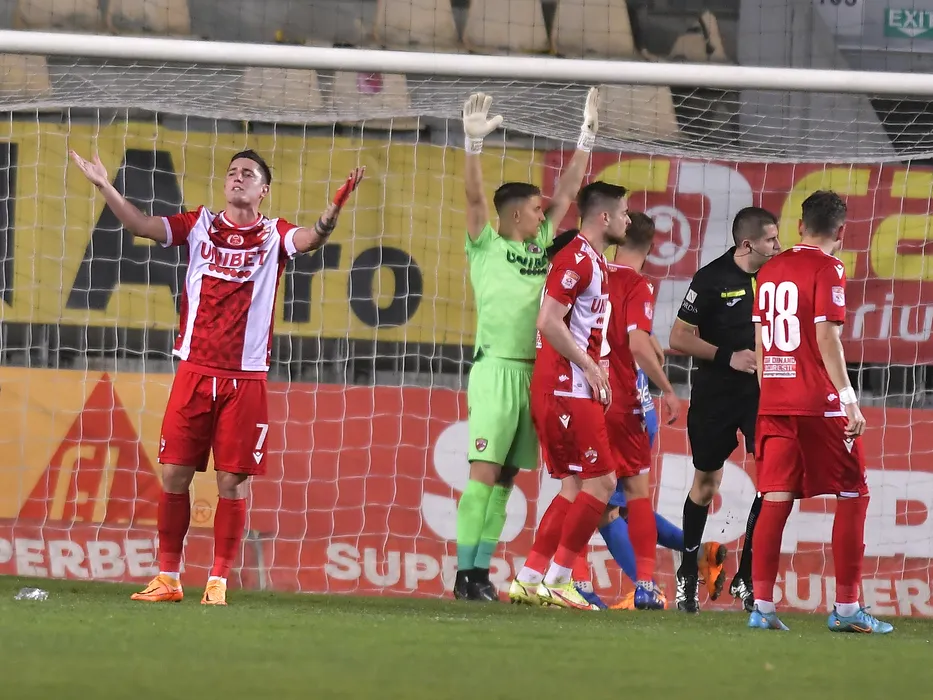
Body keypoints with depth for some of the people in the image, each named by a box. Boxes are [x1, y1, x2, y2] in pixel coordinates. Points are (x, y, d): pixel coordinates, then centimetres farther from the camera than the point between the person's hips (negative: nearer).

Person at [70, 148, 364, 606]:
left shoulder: (274, 236, 3)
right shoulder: (200, 226, 7)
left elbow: (311, 238, -17)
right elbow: (140, 225, -2)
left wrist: (336, 207, -36)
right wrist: (105, 188, -16)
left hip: (245, 378, -2)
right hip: (194, 372, 2)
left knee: (232, 481, -2)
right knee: (174, 474, 1)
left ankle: (218, 582, 5)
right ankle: (168, 577, 10)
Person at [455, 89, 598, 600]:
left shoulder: (543, 246, 17)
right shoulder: (487, 247, 1)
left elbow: (567, 192, 20)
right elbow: (475, 197, -12)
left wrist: (587, 139, 17)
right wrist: (474, 145, -24)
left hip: (532, 374, 6)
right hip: (496, 370, -6)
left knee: (504, 480, 5)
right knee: (484, 472, -11)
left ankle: (481, 571, 6)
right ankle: (465, 573, -12)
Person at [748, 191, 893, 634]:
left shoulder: (770, 271, 12)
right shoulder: (827, 269, -8)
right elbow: (826, 336, -16)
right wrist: (849, 398, -16)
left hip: (774, 401, 6)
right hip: (819, 404, -6)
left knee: (776, 499, 5)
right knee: (852, 496, 3)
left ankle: (762, 605, -1)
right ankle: (846, 607, 0)